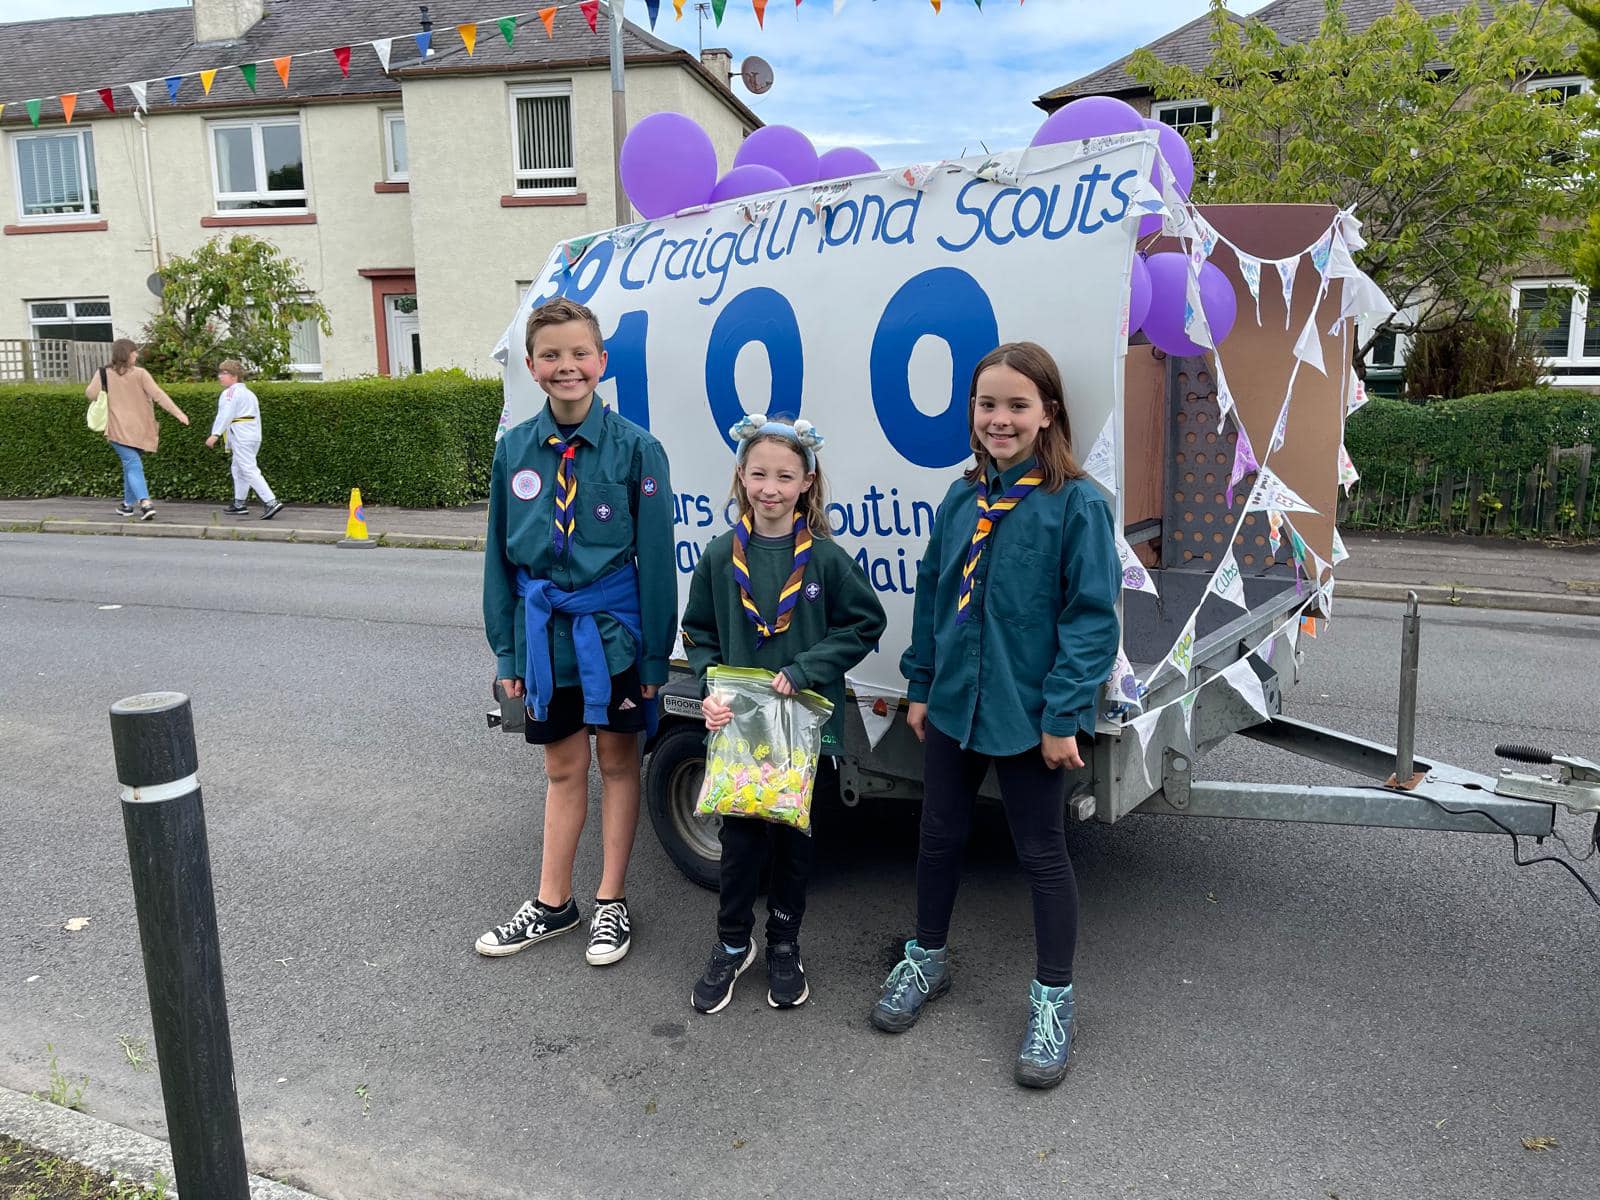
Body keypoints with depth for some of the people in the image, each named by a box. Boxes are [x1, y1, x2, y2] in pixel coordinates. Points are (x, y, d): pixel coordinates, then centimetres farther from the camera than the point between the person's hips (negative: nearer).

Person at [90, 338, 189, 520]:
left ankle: (145, 503, -25)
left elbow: (90, 393, -2)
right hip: (140, 429, 1)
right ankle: (128, 503, 26)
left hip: (119, 430, -1)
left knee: (133, 466, -6)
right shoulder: (140, 374, -5)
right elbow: (158, 395, -11)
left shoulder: (104, 373, -3)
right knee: (131, 464, 19)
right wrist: (178, 412, -12)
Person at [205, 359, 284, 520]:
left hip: (241, 438, -10)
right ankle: (239, 504, 26)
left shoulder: (229, 393, -8)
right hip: (254, 435, 10)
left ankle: (272, 502, -24)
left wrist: (215, 434, -20)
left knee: (249, 470, -13)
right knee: (238, 469, 20)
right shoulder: (249, 393, 18)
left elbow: (225, 415, -18)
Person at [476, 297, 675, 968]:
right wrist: (507, 648, 6)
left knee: (617, 761, 12)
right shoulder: (515, 450, 1)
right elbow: (499, 554, 7)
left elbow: (655, 556, -7)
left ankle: (610, 903, 26)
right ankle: (552, 905, 30)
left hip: (612, 624, -3)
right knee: (563, 769, 15)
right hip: (544, 626, 3)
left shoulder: (635, 449, -9)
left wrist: (654, 654, -8)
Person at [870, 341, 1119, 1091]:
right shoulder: (961, 501, 3)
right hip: (954, 705, 5)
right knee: (939, 835, 18)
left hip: (1027, 714, -5)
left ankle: (1053, 1002, 27)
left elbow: (1090, 616, -15)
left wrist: (1064, 715, -17)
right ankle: (927, 959, 41)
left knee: (1041, 853, 10)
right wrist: (920, 685, 9)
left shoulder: (1076, 505, -13)